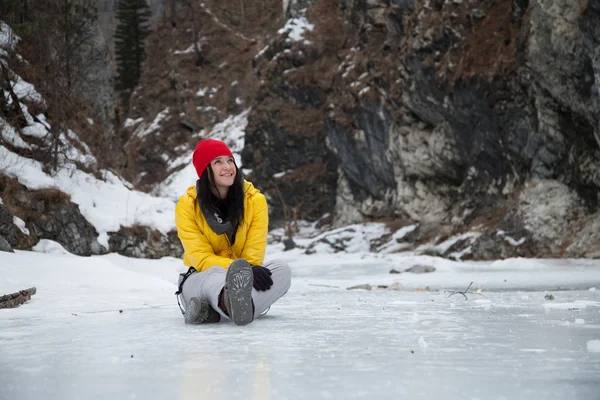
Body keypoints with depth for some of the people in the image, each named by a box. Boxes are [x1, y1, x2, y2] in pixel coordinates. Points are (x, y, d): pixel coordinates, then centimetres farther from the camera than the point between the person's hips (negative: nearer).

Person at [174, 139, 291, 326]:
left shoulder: (255, 200, -3)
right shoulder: (187, 205, -7)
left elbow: (253, 256, -8)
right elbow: (201, 258, -15)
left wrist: (246, 272, -33)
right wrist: (239, 270, -34)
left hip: (245, 282, 3)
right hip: (202, 280, -2)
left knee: (282, 270, -27)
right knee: (215, 275, -37)